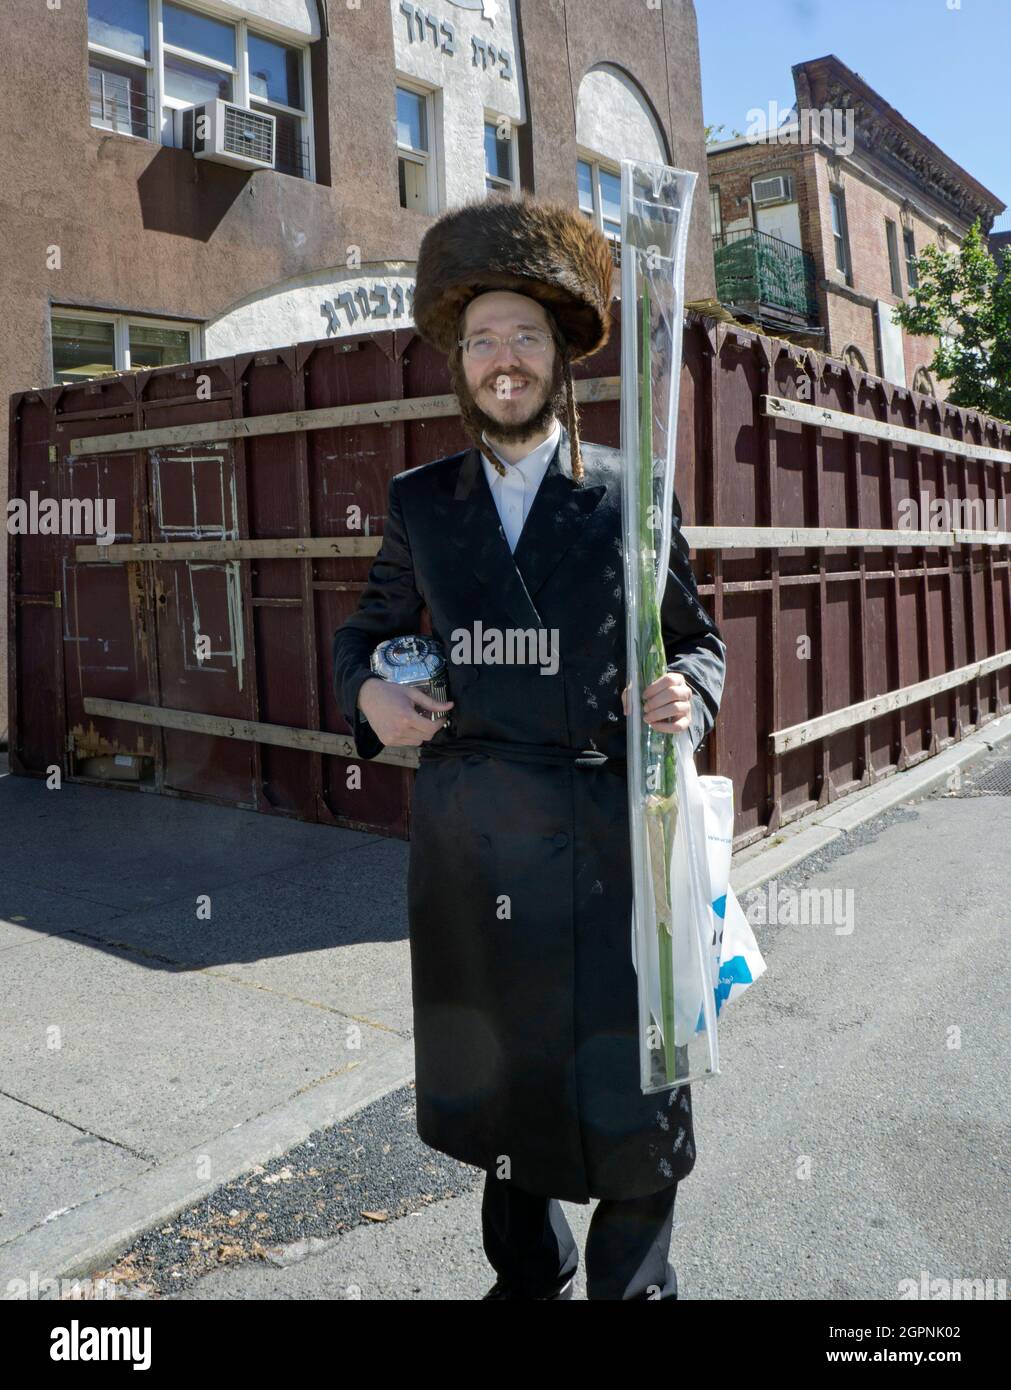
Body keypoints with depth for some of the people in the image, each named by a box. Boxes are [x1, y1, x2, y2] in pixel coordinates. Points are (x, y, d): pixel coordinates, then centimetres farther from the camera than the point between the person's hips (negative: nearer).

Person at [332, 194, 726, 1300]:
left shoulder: (630, 493, 2)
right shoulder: (420, 501, 8)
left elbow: (696, 636, 8)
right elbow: (368, 628, 17)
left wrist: (689, 692, -14)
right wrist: (367, 691, -4)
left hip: (608, 833, -2)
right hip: (470, 838, 3)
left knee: (625, 1077, 4)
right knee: (497, 1071, 16)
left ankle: (634, 1284, 30)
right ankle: (525, 1273, 40)